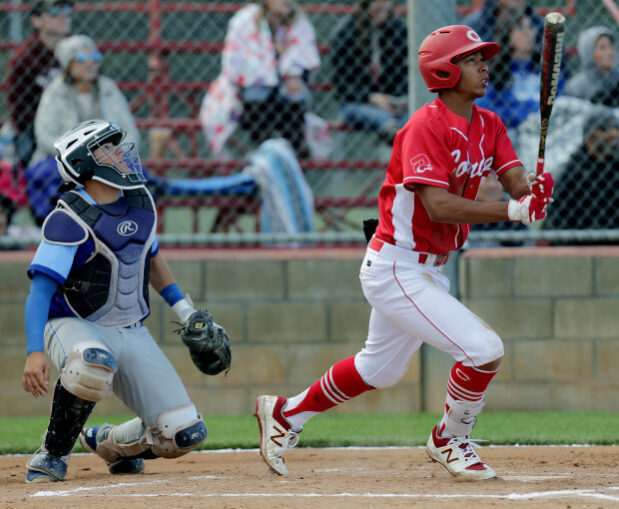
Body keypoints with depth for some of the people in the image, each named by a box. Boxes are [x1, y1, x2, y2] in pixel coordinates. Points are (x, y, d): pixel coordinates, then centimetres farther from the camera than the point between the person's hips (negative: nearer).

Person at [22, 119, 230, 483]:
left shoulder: (140, 201, 4)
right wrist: (36, 352, -35)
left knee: (186, 433, -8)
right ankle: (53, 453, -20)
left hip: (133, 333, 6)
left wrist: (185, 311, 19)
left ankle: (111, 442, 23)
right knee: (93, 363, -44)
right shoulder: (70, 220, -18)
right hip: (74, 326, -6)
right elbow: (41, 288, -23)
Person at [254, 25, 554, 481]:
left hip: (429, 270, 10)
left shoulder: (488, 126, 6)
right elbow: (439, 206, -29)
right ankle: (450, 441, 7)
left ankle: (285, 414, 40)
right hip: (396, 269, -10)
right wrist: (514, 210, -36)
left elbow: (517, 182, -4)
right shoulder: (426, 126, -20)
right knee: (484, 349, -16)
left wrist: (536, 192, -28)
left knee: (380, 369, 24)